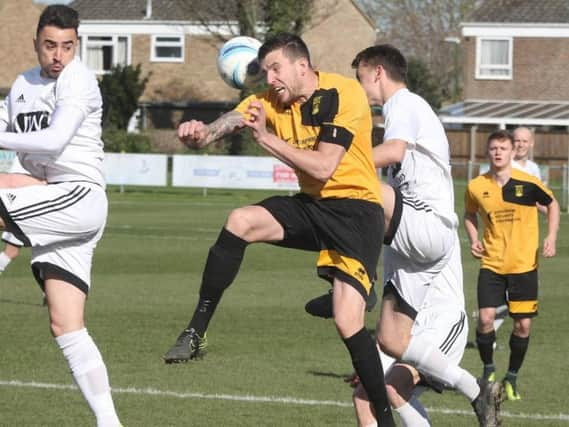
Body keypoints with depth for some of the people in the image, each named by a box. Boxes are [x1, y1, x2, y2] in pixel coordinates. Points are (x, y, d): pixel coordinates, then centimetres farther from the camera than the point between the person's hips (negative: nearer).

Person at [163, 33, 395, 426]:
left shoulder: (344, 95, -16)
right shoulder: (270, 101, 1)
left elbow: (323, 167, -23)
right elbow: (223, 125, -15)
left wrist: (267, 137, -24)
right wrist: (198, 134, -38)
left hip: (356, 210, -6)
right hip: (312, 204, 6)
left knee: (348, 322, -17)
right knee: (240, 221, -21)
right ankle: (196, 333, -15)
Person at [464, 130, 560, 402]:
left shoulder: (528, 184, -9)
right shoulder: (476, 187, -4)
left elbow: (552, 205, 9)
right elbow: (470, 215, 17)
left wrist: (551, 237, -3)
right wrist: (474, 240, 1)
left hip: (524, 264, -1)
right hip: (491, 264, 1)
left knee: (523, 324, -1)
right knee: (485, 318, -13)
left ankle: (512, 377, 19)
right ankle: (488, 369, 11)